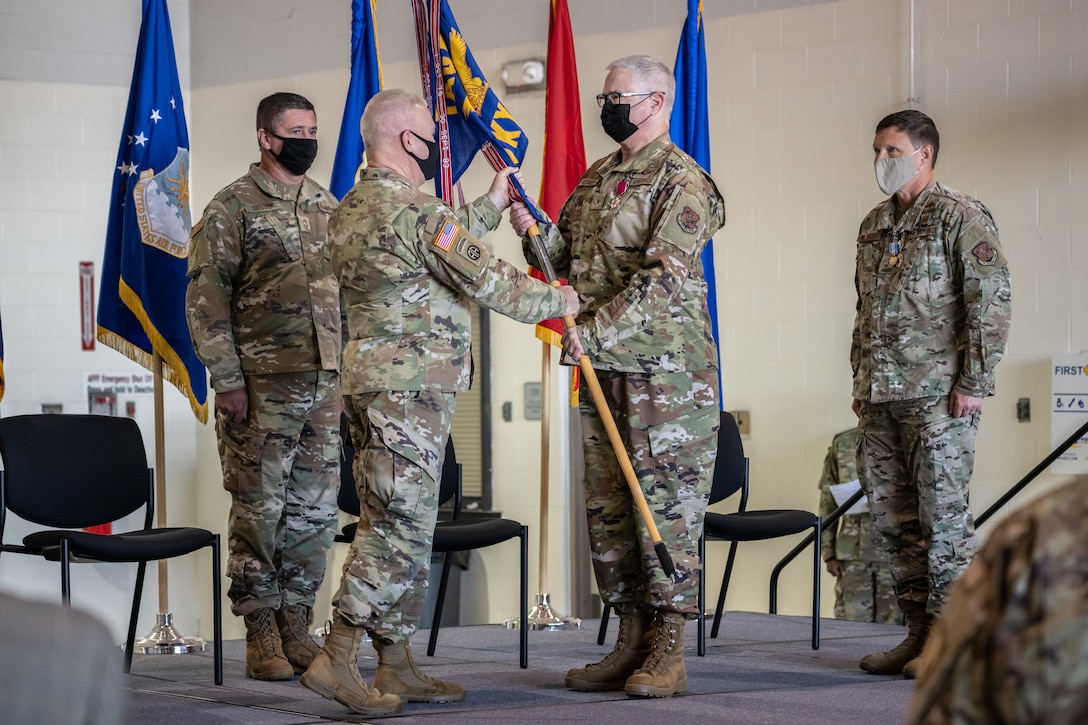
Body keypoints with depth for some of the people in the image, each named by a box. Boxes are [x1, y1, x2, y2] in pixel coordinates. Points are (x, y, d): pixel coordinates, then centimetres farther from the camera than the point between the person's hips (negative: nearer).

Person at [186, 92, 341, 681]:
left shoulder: (329, 207, 14)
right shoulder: (233, 208, -4)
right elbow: (205, 299, -8)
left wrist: (350, 371, 12)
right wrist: (227, 381, -13)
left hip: (326, 385, 5)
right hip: (261, 386, -5)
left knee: (315, 510, 7)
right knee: (259, 509, -1)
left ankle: (295, 622, 17)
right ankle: (261, 632, 7)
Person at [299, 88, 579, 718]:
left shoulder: (351, 210, 15)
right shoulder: (414, 209, -15)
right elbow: (487, 282, -12)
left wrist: (491, 207, 33)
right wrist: (559, 300, 3)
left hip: (369, 378, 10)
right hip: (411, 388, -10)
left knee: (402, 526, 12)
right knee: (399, 526, -9)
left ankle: (397, 668, 15)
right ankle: (337, 662, -10)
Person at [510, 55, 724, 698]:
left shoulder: (682, 182, -8)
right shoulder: (596, 180, 17)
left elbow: (661, 277, -19)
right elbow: (566, 260, 20)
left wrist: (595, 330, -22)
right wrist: (535, 231, 1)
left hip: (664, 370, -8)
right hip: (602, 369, 8)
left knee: (666, 506, -5)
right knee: (607, 510, 9)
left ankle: (668, 654, -1)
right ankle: (631, 646, 16)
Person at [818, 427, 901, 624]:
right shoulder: (841, 444, 10)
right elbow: (828, 503, 11)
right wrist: (829, 552, 6)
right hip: (852, 551, 2)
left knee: (890, 623, -3)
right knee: (853, 618, -2)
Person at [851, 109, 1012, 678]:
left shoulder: (960, 217, -5)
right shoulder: (874, 226, 18)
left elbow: (991, 300, -11)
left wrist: (974, 382, -15)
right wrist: (860, 382, 18)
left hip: (938, 395, -8)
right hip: (880, 398, 8)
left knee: (943, 513, -6)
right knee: (891, 514, 9)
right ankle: (920, 632, 18)